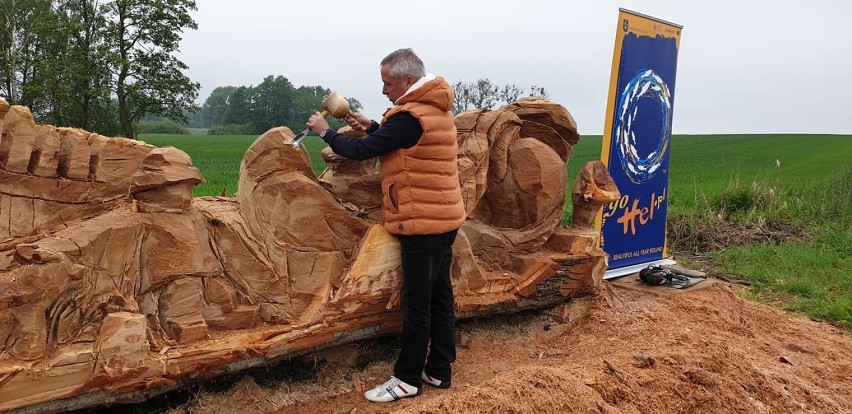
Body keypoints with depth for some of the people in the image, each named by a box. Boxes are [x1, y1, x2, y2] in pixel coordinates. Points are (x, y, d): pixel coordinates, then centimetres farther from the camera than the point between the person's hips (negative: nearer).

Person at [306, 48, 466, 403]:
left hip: (422, 222, -10)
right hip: (441, 217, 10)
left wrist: (324, 131, -1)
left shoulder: (411, 116, -18)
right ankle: (439, 370, 22)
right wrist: (372, 127, 8)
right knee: (439, 296, 13)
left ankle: (407, 380, 8)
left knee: (416, 303, -2)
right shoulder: (434, 108, 12)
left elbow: (360, 151, -15)